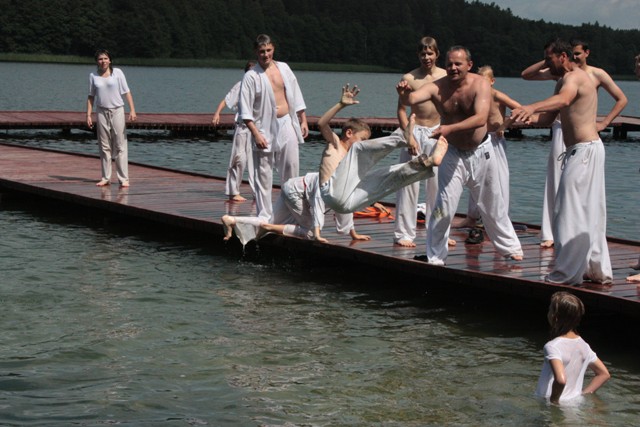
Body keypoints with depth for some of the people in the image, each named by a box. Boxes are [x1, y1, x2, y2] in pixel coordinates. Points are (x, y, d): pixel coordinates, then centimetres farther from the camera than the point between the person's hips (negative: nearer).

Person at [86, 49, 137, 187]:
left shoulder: (117, 72, 0)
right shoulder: (93, 76, 6)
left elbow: (126, 92, -1)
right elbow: (91, 96, 11)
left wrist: (132, 110, -9)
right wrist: (88, 115, 4)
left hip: (117, 110, -2)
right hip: (101, 112, 2)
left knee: (120, 146, -4)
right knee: (104, 146, 6)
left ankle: (123, 179, -4)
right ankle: (106, 178, 13)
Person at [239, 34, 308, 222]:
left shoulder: (284, 68, 9)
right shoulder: (251, 76, -6)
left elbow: (296, 96, 16)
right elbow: (245, 109, -10)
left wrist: (303, 120, 12)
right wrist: (255, 134, -17)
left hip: (287, 124, 4)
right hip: (265, 128, -4)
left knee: (291, 168, 6)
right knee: (263, 174, -4)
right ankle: (264, 216, 1)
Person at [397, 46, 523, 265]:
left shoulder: (480, 84, -19)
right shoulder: (438, 87, -17)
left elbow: (481, 118, -34)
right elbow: (412, 99, -34)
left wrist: (450, 128, -46)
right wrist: (405, 94, -58)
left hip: (481, 151, 0)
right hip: (452, 153, 0)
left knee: (492, 205, 15)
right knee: (444, 207, -7)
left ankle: (510, 248, 32)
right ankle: (435, 258, 5)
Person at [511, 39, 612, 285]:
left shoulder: (574, 77, -12)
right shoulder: (566, 80, 20)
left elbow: (564, 99, -36)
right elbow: (548, 117, 15)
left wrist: (531, 107, -53)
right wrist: (528, 118, -7)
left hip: (584, 150, -11)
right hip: (585, 149, 11)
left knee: (571, 212, -10)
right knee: (590, 214, 14)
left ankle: (567, 273, -9)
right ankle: (598, 270, 20)